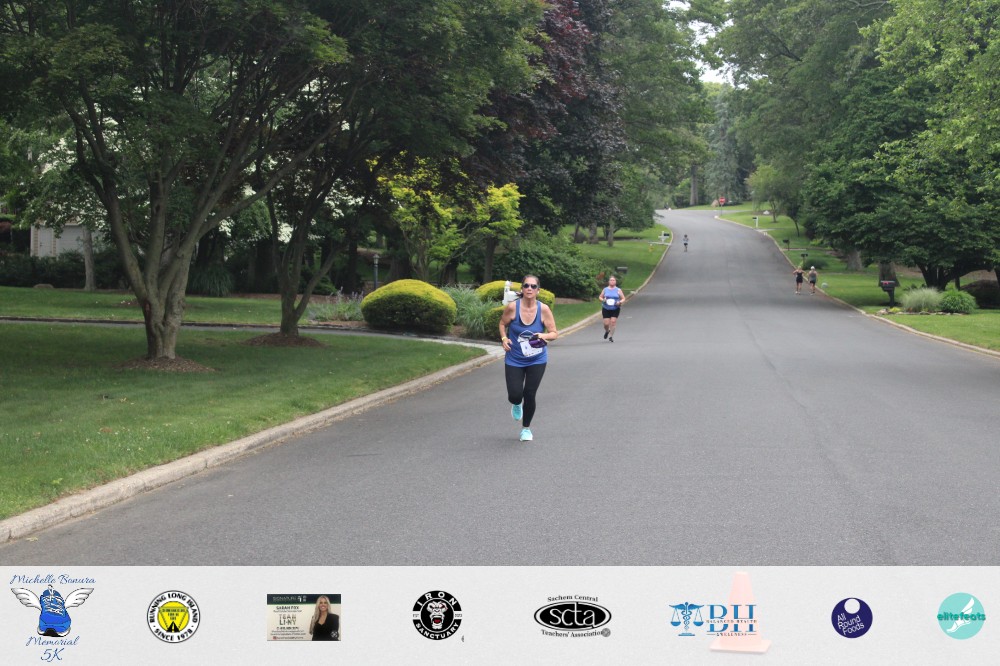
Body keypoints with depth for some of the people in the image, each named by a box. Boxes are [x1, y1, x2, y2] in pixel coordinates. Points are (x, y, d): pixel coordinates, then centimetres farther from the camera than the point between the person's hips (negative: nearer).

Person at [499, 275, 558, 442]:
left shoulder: (543, 309, -14)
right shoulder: (512, 307, -15)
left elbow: (554, 333, -8)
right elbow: (503, 324, 5)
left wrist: (545, 336, -29)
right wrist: (504, 338, -12)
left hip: (537, 360, 0)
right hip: (514, 360, 0)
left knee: (529, 395, -1)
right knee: (515, 395, -9)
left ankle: (526, 428, 26)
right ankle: (516, 404, 33)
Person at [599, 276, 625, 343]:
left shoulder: (618, 290, 2)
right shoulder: (605, 289, 5)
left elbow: (623, 299, 5)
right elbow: (600, 297, 12)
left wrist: (620, 302, -16)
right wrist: (603, 300, -11)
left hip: (615, 309, -1)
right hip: (606, 309, 1)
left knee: (613, 322, -10)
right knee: (606, 324, -3)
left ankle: (611, 336, 1)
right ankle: (607, 331, 31)